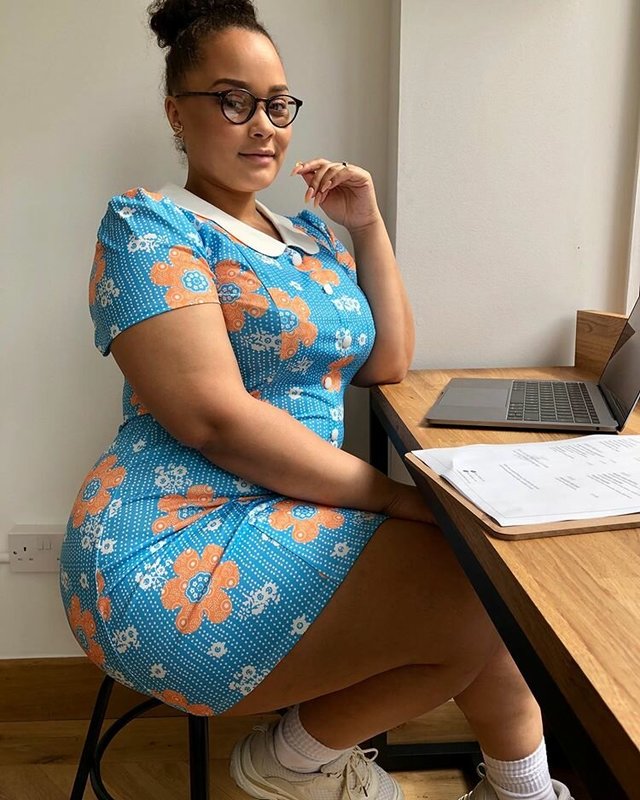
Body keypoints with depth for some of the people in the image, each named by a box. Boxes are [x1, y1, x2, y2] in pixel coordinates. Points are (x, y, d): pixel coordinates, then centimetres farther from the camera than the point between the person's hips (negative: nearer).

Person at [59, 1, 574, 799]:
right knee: (484, 595, -13)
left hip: (298, 520, 8)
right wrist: (395, 497, -15)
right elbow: (215, 417, -19)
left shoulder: (310, 234, 17)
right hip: (180, 544, -8)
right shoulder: (147, 224, -7)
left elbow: (388, 363, 13)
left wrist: (368, 225, 6)